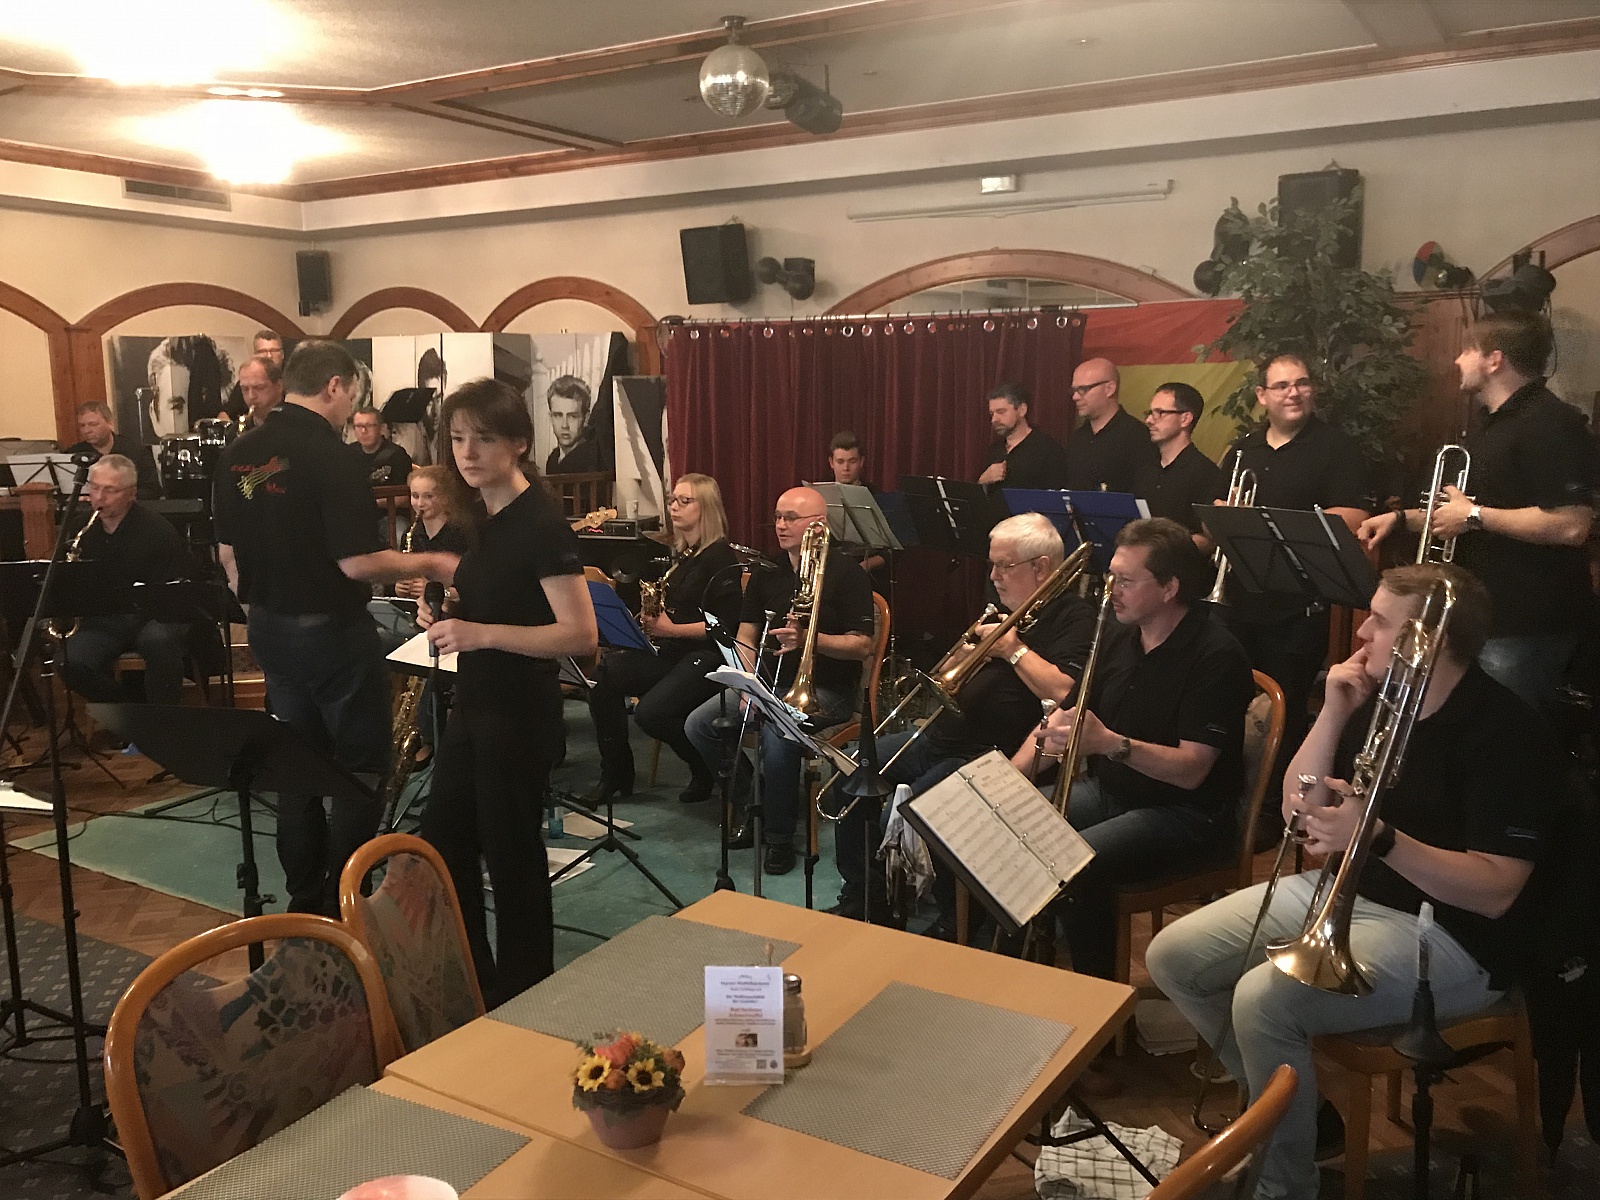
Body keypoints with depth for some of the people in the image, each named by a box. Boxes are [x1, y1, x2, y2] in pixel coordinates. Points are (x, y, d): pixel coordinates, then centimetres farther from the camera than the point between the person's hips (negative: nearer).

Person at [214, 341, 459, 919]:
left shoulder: (237, 454, 3)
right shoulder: (328, 455, -20)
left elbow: (228, 554, 11)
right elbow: (357, 562, -24)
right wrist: (429, 564, -10)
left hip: (269, 629, 8)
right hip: (332, 632, -7)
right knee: (361, 768, 6)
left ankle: (303, 900, 25)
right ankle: (341, 905, 10)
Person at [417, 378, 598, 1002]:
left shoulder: (541, 523, -18)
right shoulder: (482, 516, 7)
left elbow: (581, 634, -24)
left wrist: (481, 633, -29)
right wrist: (449, 615, 2)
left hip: (520, 714, -9)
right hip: (474, 704, 9)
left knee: (510, 854, 4)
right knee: (443, 842, 17)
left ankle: (523, 995, 25)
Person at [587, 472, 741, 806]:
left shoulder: (720, 557, -10)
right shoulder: (680, 554, 15)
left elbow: (726, 624, -17)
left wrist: (672, 629, -22)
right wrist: (652, 621, 5)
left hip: (706, 654, -8)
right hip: (670, 650, 8)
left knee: (650, 712, -27)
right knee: (603, 678, -13)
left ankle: (707, 768, 0)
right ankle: (615, 775, -1)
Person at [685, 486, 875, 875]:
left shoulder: (846, 573, -9)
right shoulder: (767, 569, 10)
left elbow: (862, 646, -13)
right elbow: (746, 636, 10)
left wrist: (808, 638, -27)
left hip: (825, 688, -7)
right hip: (769, 682, 7)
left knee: (777, 734, -35)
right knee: (699, 724, -11)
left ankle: (780, 837, -13)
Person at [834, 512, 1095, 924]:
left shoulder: (1074, 618, -9)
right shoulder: (1005, 608, 18)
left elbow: (1064, 693, -25)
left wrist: (1015, 650, -15)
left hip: (994, 753, -9)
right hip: (941, 737, 10)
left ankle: (955, 920, -5)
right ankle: (862, 896, 15)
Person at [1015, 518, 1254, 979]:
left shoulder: (1217, 656, -17)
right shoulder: (1120, 637, 6)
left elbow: (1191, 770, -24)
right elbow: (1064, 715, 11)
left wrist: (1110, 743, -39)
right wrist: (1009, 777, -4)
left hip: (1186, 815, -8)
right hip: (1109, 791, 8)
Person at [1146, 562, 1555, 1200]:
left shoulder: (1506, 733, -18)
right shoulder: (1378, 698, 5)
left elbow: (1494, 893, -23)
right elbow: (1297, 814, 4)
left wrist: (1378, 836, -36)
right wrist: (1333, 715, -7)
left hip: (1448, 932, -8)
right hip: (1345, 892, 9)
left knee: (1264, 998, -30)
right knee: (1173, 957, 0)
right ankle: (1281, 1103, 18)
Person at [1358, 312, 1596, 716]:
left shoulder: (1552, 424, -16)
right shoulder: (1492, 423, 18)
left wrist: (1475, 515, -20)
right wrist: (1401, 518, 13)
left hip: (1526, 627, -10)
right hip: (1484, 614, 10)